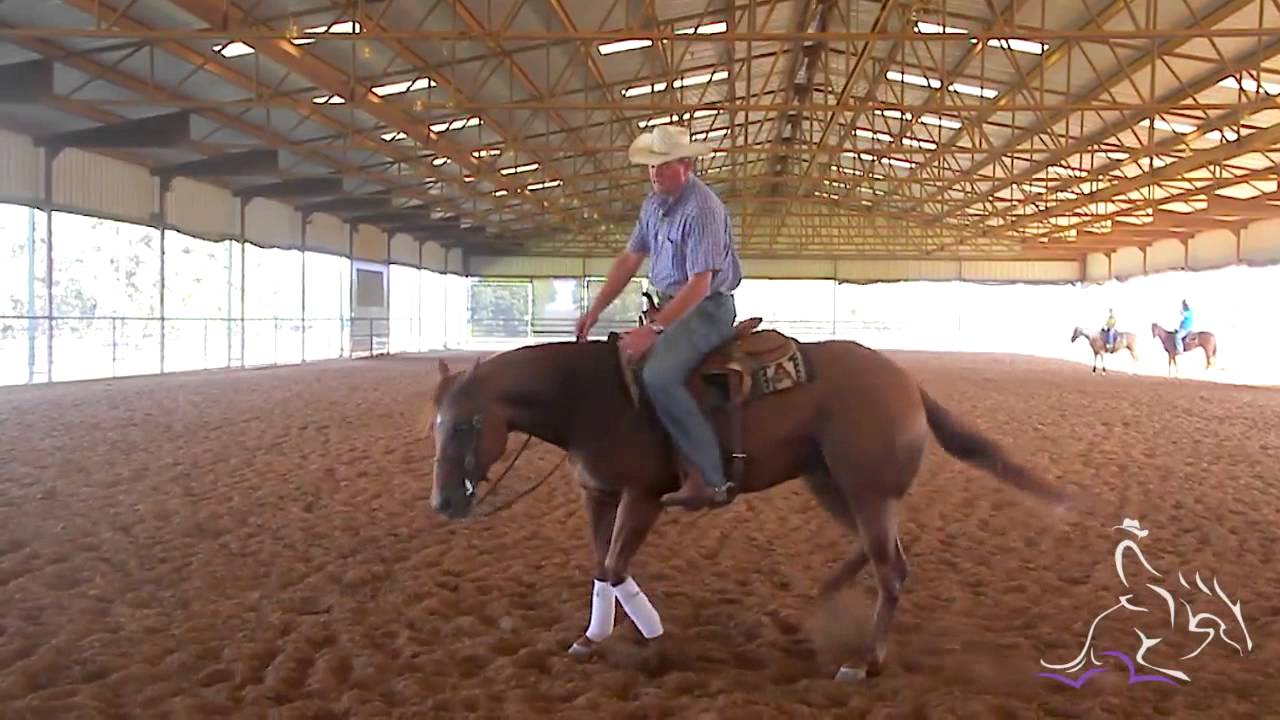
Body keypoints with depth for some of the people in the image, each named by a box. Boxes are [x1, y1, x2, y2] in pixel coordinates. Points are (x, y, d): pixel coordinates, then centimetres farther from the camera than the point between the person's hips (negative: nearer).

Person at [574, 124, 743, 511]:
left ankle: (708, 478, -28)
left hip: (707, 308, -10)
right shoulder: (654, 203, 8)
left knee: (658, 374, -31)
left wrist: (654, 329, -29)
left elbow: (700, 284, -24)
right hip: (671, 305, 10)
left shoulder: (703, 209, -19)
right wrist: (594, 311, 8)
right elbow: (629, 259, 14)